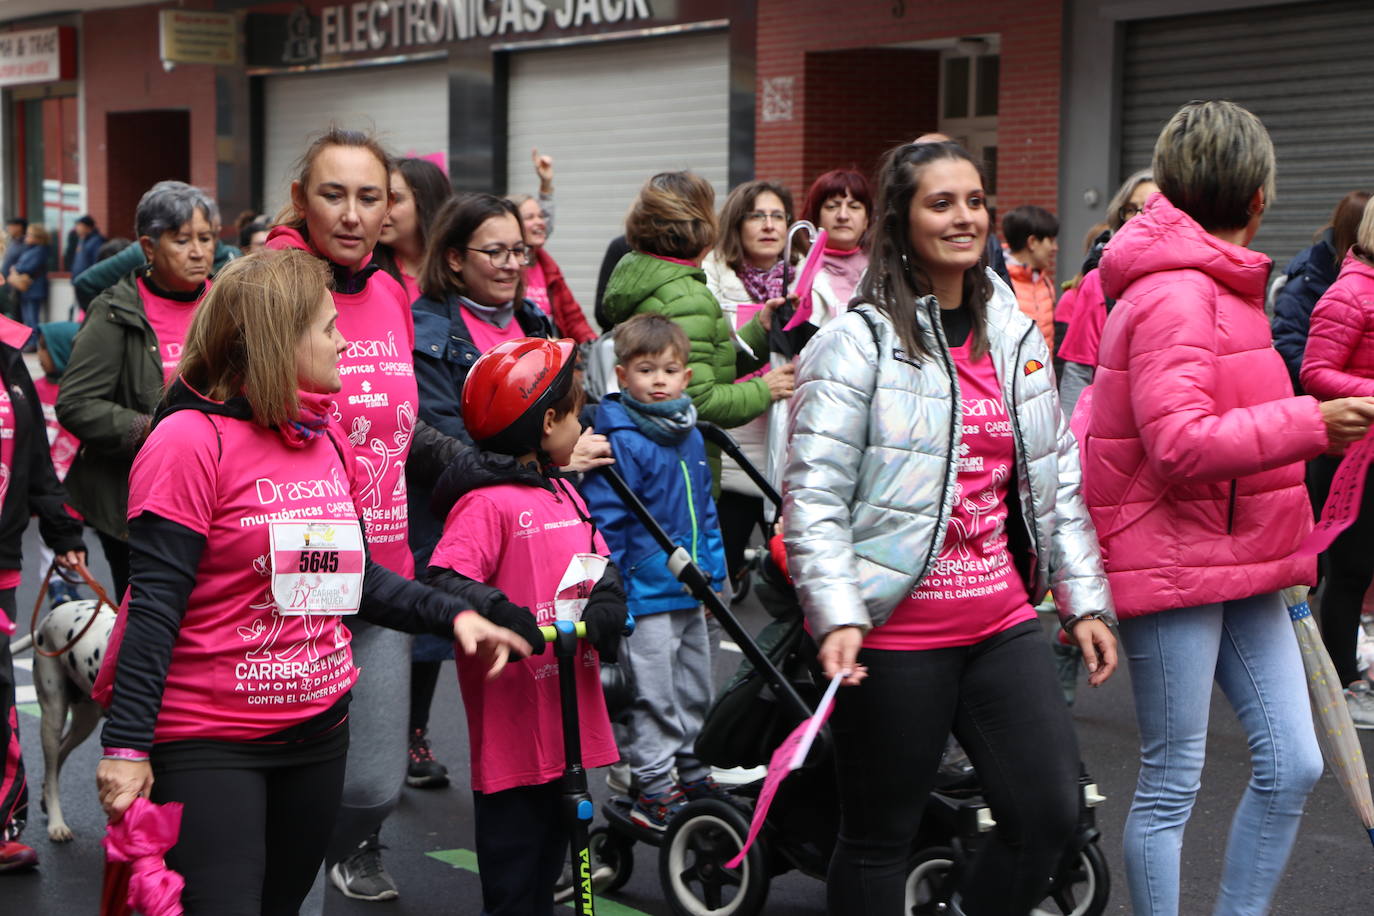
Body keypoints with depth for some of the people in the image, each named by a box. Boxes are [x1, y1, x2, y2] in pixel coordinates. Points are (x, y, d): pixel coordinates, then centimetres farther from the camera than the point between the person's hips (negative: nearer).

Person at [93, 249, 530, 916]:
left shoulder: (328, 438, 10)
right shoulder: (191, 441, -13)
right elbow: (154, 605, -15)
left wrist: (454, 615, 6)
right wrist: (127, 745, -18)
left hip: (319, 730, 7)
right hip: (209, 747, -7)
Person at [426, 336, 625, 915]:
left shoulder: (564, 493, 16)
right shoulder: (486, 502, -15)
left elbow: (600, 562, 15)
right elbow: (442, 584, -25)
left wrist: (607, 602, -5)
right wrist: (502, 618, -36)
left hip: (571, 730, 9)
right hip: (512, 737, -9)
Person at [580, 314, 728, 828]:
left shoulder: (691, 436, 9)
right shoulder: (620, 441, -16)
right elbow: (604, 522, -16)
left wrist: (715, 574, 19)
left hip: (692, 593, 8)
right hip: (647, 596, -8)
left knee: (696, 690, 18)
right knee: (654, 699, -1)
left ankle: (694, 776, 32)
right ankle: (654, 791, 10)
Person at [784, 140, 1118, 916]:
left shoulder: (1016, 335, 11)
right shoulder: (859, 341, -8)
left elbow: (1057, 481, 16)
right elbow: (813, 494, -13)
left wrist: (1085, 598, 12)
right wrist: (837, 616, -22)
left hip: (1003, 620, 6)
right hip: (895, 631, -5)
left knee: (1053, 814, 1)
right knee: (880, 838, 6)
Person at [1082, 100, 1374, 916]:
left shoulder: (1211, 285, 16)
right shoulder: (1177, 295, -17)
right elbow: (1179, 443, -26)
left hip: (1237, 564, 10)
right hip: (1176, 564, -10)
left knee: (1293, 765, 8)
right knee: (1172, 782, 0)